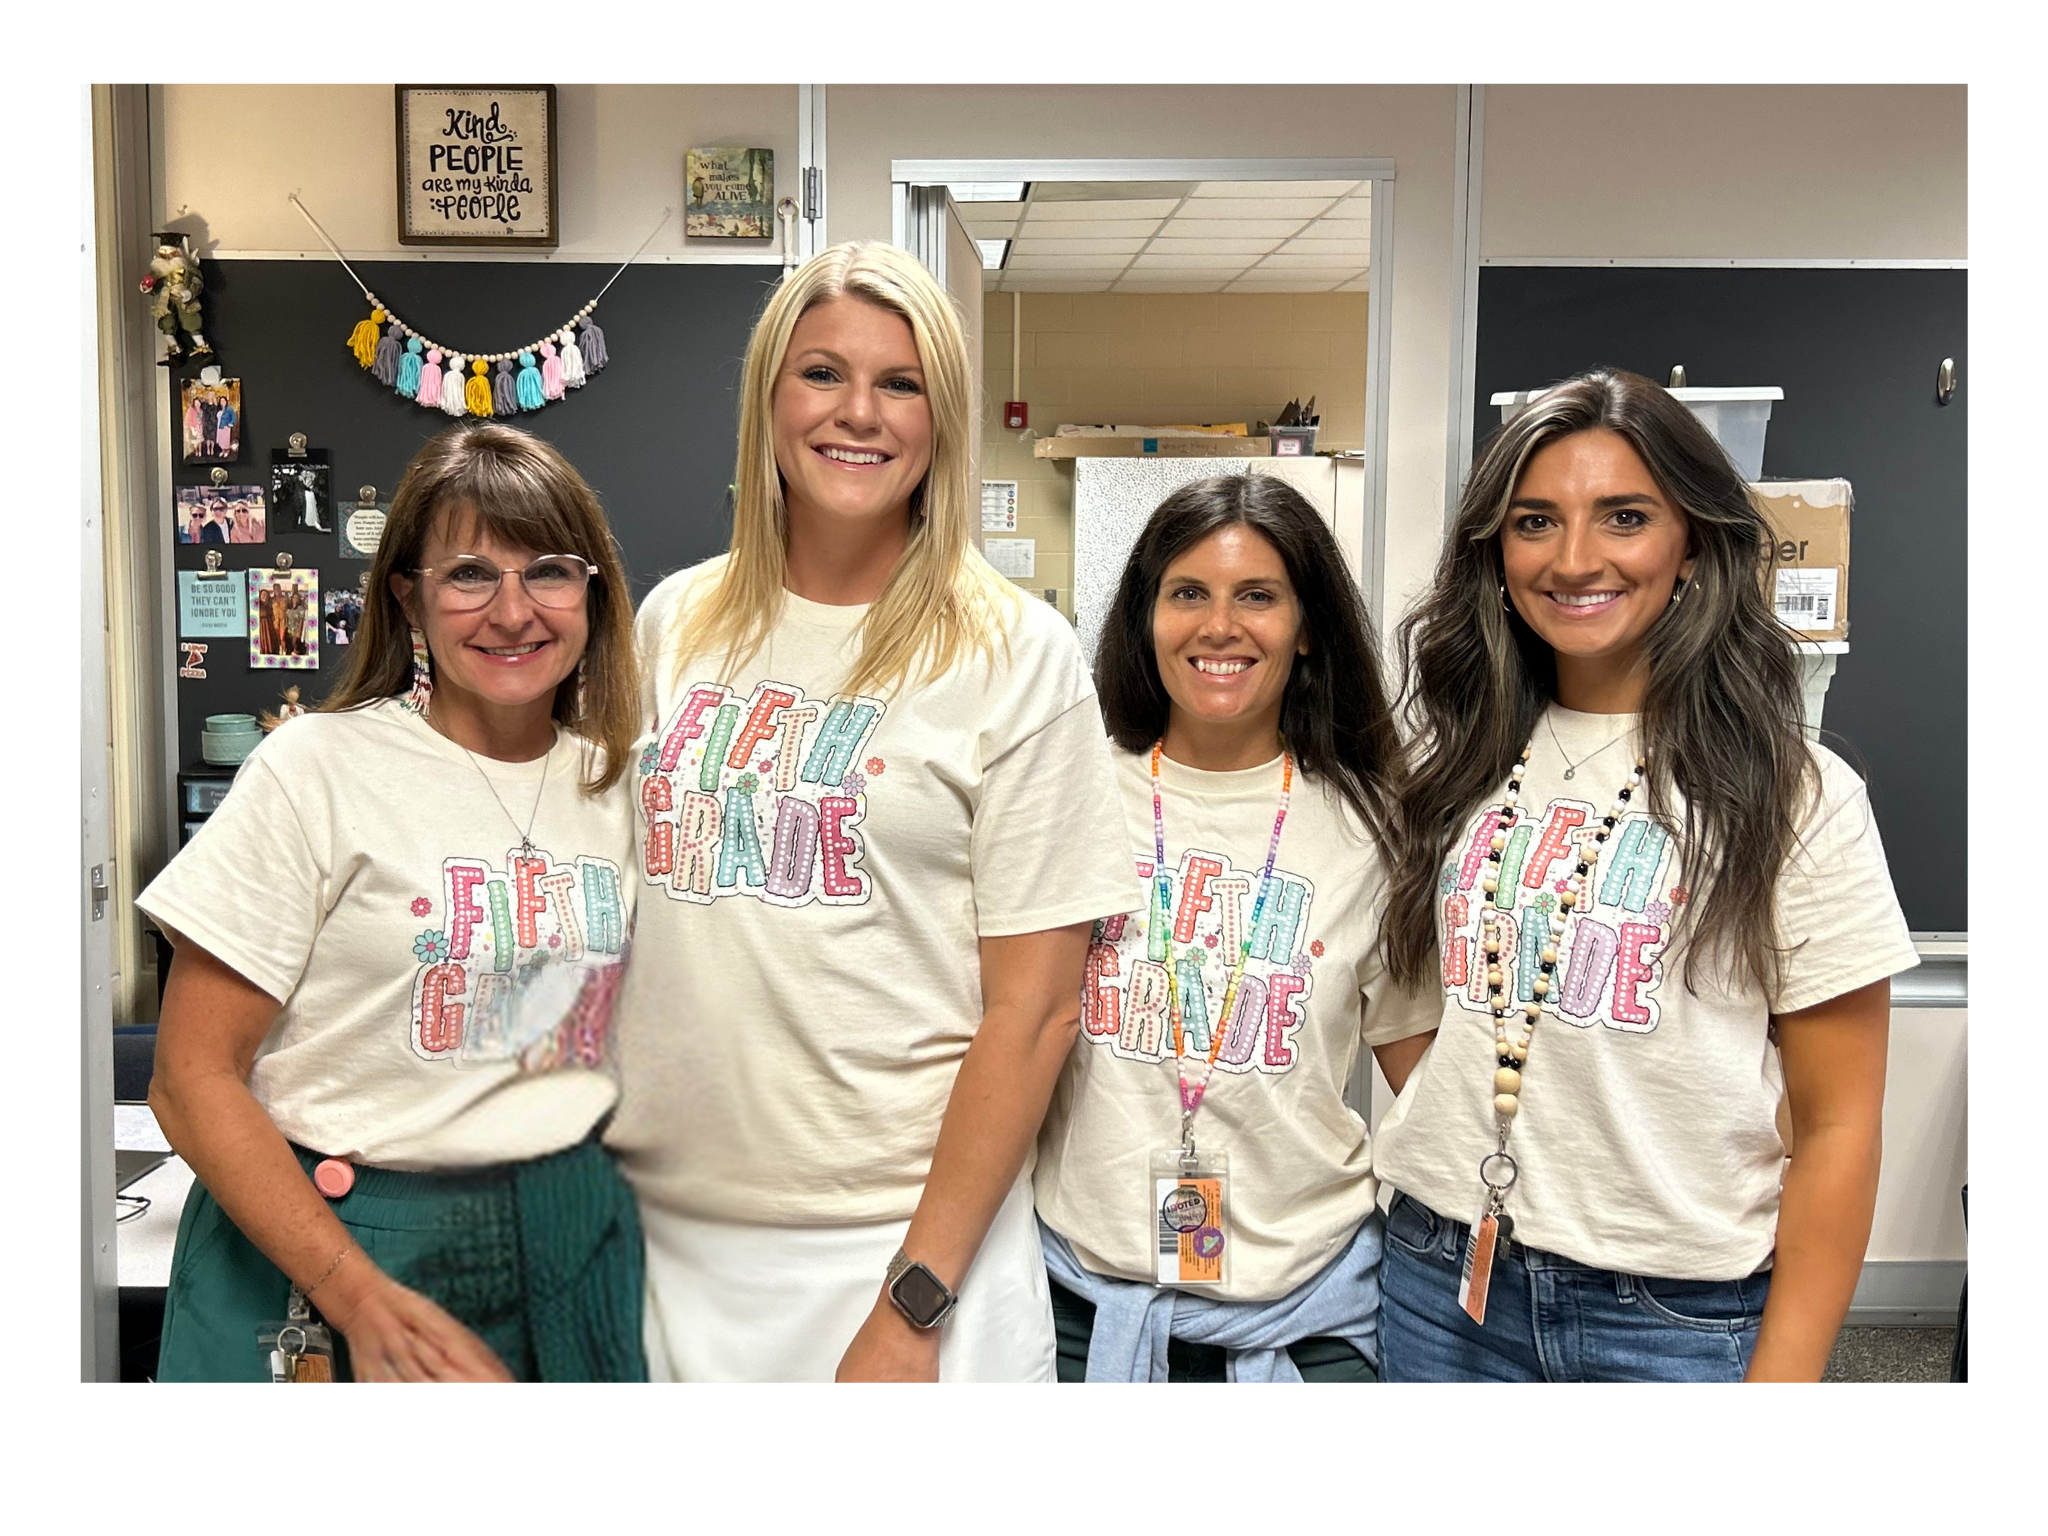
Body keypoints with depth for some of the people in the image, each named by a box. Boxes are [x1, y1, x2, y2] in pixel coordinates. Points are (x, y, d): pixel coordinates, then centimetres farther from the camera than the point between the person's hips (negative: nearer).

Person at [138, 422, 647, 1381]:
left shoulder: (616, 783, 3)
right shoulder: (317, 770, -10)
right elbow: (194, 1074, -11)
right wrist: (363, 1301, -18)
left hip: (570, 1238, 4)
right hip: (331, 1241, -3)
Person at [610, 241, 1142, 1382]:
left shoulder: (1015, 655, -8)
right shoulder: (676, 624, 3)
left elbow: (1036, 1006, -10)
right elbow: (618, 908, 12)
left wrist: (914, 1307, -12)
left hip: (900, 1239, -3)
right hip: (660, 1224, 4)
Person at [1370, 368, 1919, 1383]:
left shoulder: (1791, 795, -9)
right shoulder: (1463, 759, 2)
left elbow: (1836, 1126, -8)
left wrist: (1785, 1367, -11)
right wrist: (1450, 1127, 0)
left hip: (1679, 1312, -3)